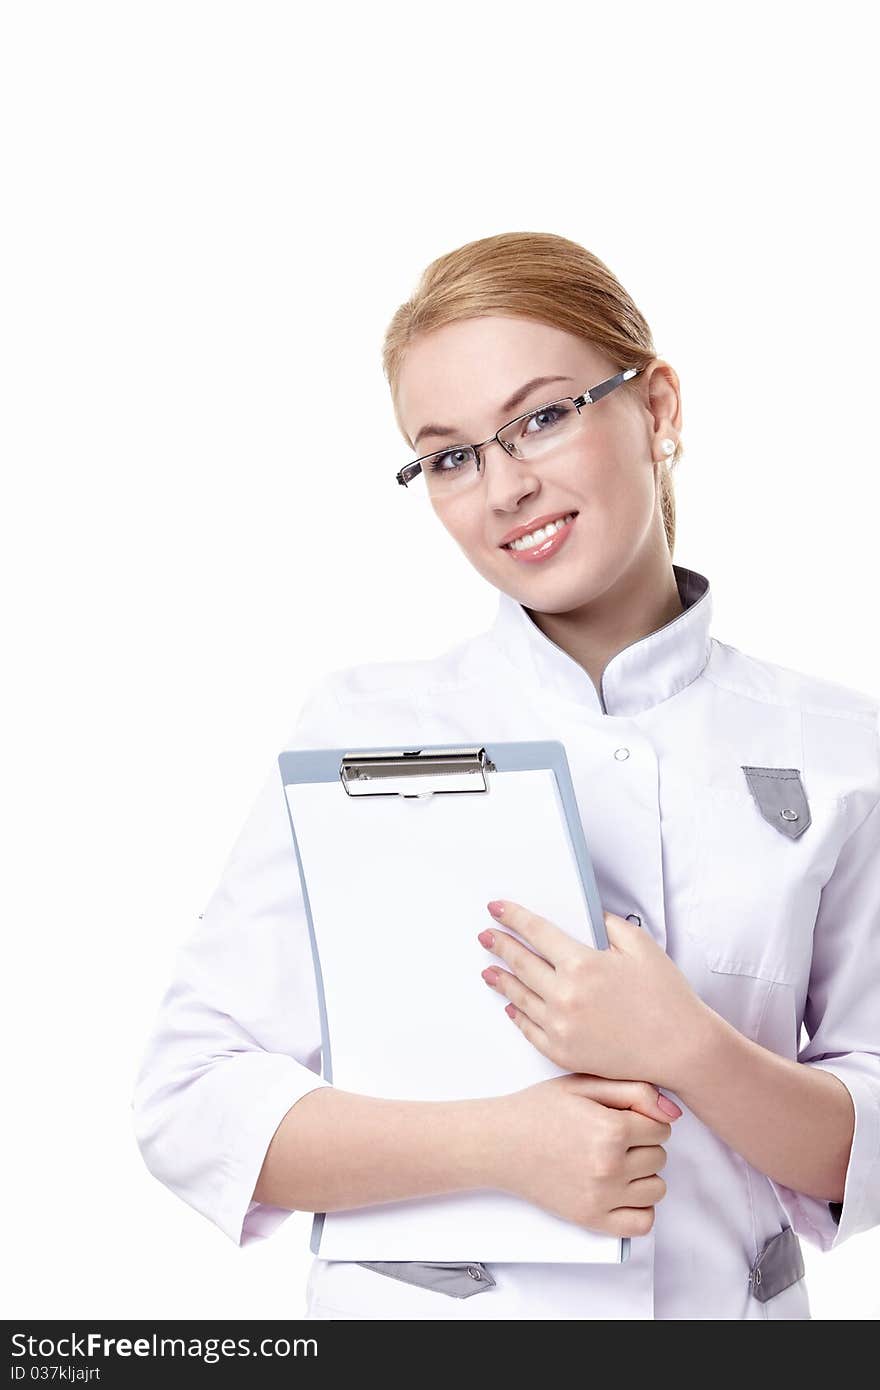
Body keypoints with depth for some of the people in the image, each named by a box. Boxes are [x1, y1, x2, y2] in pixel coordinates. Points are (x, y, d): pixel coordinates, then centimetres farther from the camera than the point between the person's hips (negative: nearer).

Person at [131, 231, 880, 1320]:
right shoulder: (366, 727, -7)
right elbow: (191, 1104, -11)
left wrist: (691, 1053, -21)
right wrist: (505, 1143, -22)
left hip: (731, 1300, 1)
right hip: (417, 1297, -1)